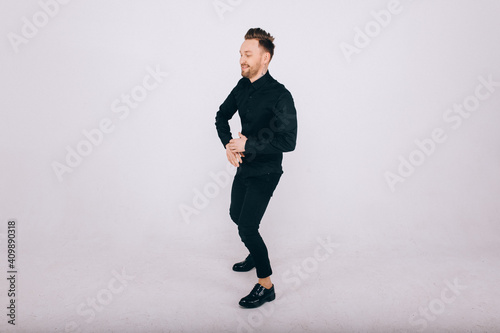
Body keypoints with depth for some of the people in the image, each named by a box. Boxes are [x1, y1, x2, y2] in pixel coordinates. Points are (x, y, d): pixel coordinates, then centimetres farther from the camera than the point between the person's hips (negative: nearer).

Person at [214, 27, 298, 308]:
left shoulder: (280, 95, -22)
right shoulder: (243, 86, 1)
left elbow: (288, 141, -28)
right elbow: (222, 116, 14)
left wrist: (247, 144, -23)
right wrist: (229, 145, -3)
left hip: (265, 172, -8)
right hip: (244, 166, 8)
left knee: (247, 227, -9)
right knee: (236, 215, 22)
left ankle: (266, 286, 10)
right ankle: (258, 253, 48)